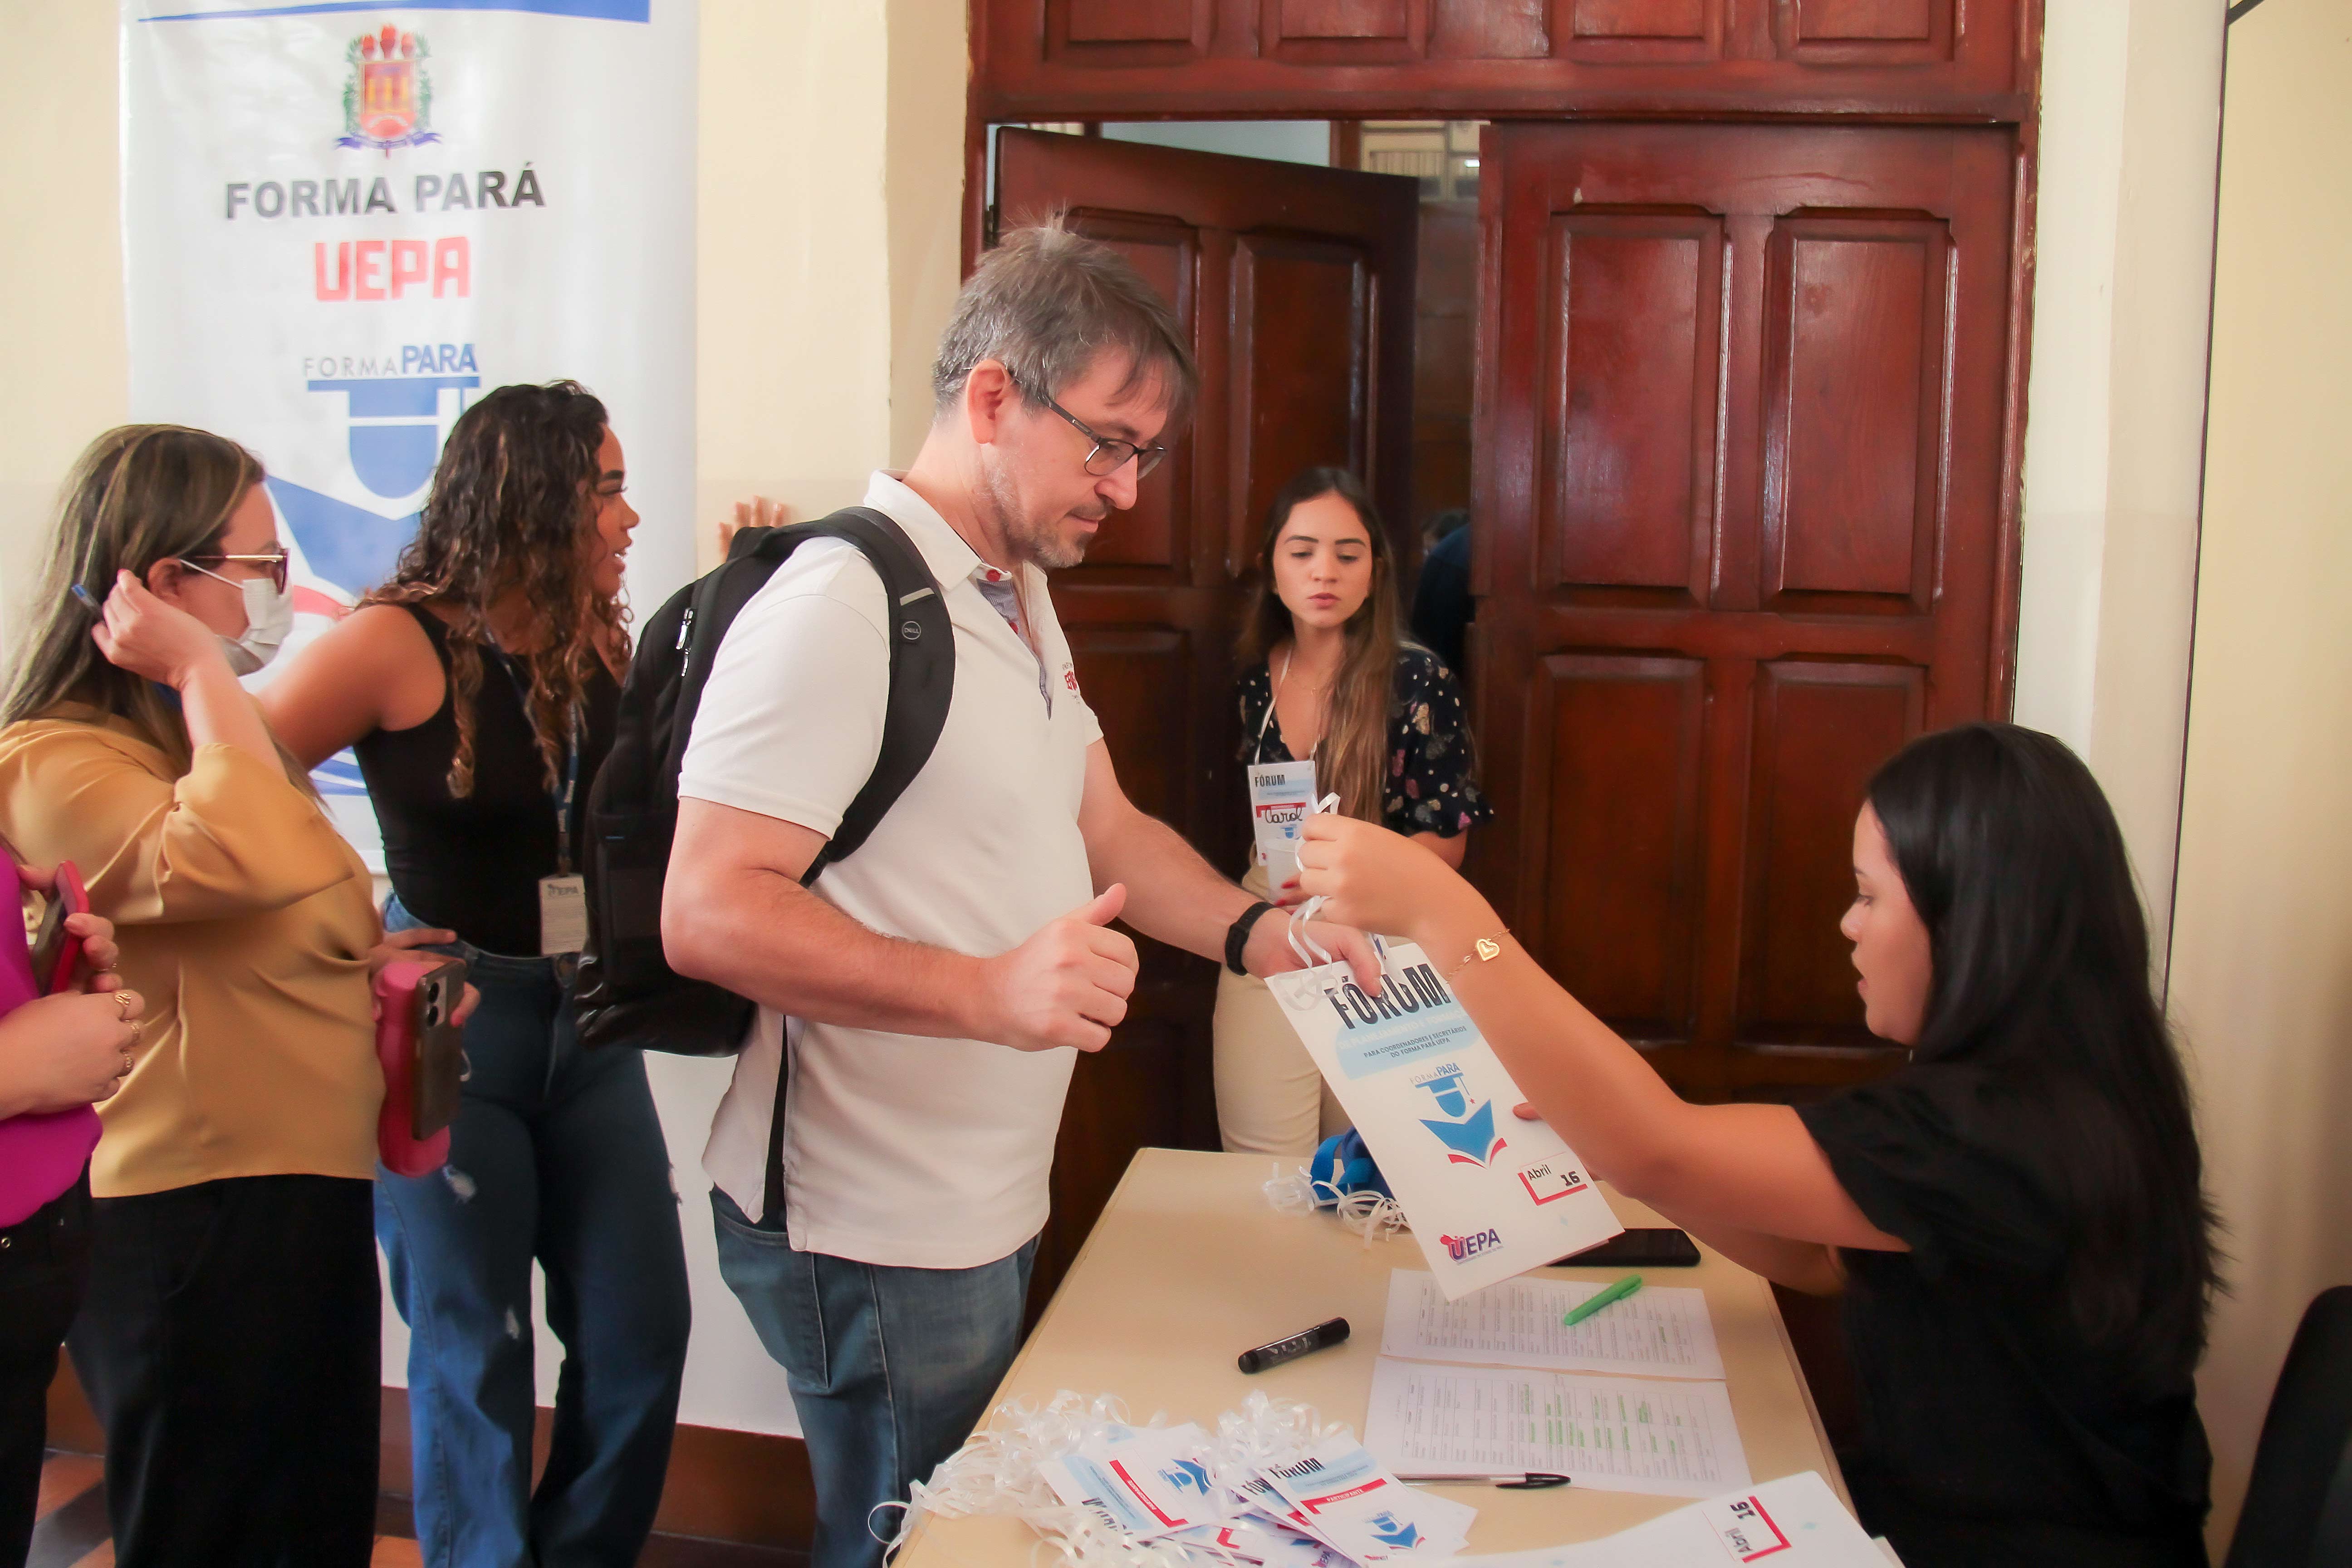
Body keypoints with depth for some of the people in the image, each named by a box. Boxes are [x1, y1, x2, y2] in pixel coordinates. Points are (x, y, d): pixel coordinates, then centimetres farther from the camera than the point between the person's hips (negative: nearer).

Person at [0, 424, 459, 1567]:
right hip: (195, 1232, -9)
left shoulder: (200, 738, 14)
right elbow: (259, 860, -37)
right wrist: (203, 672, -23)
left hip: (311, 1203, 9)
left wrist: (374, 955, 7)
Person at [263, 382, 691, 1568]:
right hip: (449, 1024, -6)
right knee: (475, 1360, 8)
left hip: (587, 1021, 6)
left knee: (642, 1335, 9)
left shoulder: (599, 645, 4)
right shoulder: (398, 643, -14)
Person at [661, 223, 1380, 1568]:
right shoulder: (840, 604, -21)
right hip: (877, 1245, -9)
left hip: (991, 1207, 9)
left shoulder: (1022, 595, 11)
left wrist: (1259, 934, 1)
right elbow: (709, 914, -26)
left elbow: (1106, 829, 17)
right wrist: (989, 992, -35)